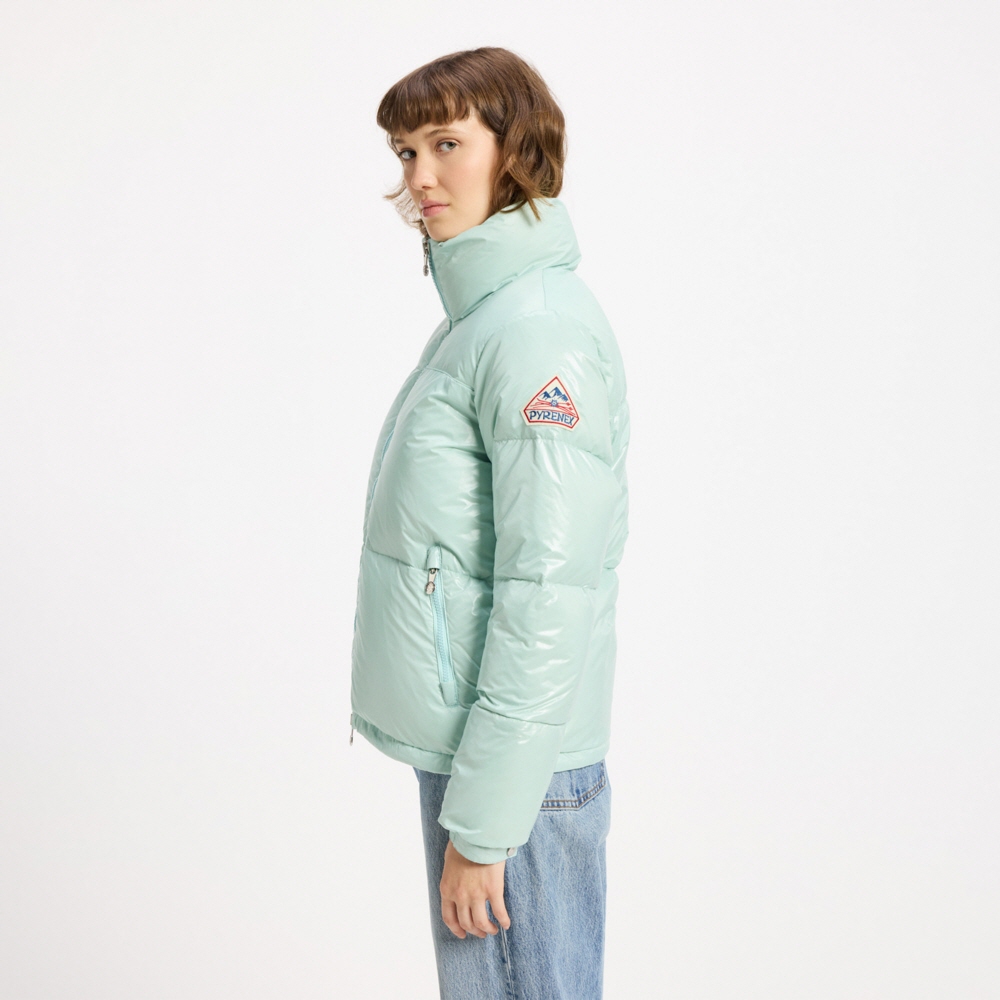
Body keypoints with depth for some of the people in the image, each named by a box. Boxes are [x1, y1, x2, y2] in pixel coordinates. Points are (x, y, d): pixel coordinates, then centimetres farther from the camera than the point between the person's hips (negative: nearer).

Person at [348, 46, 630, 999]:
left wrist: (483, 822, -20)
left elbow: (546, 602, -22)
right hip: (457, 743, 9)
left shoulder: (539, 332, -18)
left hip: (515, 766, -9)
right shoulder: (477, 317, 12)